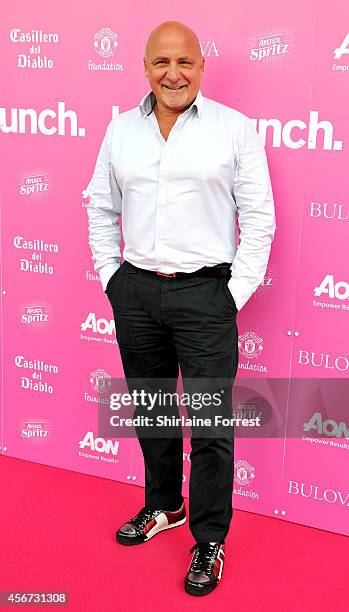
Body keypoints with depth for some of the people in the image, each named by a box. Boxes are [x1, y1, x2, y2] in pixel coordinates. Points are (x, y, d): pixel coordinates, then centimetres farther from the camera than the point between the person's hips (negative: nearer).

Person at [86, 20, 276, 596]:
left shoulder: (235, 128, -2)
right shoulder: (121, 129, 9)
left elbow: (258, 216, -3)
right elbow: (101, 207, 15)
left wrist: (238, 291, -8)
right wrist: (109, 275, 7)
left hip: (205, 294, -4)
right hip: (136, 291, 4)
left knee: (211, 423, 0)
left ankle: (210, 540, 18)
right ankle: (163, 505, 38)